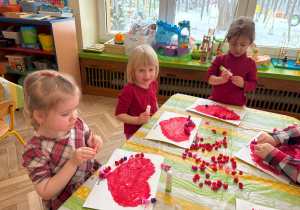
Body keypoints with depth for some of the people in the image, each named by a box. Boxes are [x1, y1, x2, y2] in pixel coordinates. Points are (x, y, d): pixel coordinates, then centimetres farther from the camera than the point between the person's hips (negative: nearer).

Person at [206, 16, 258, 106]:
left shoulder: (250, 63, 1)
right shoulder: (220, 59, 1)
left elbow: (253, 84, 3)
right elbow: (209, 78, -2)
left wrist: (243, 84, -18)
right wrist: (221, 80, -22)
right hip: (216, 101, 0)